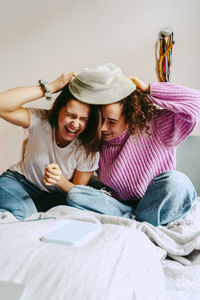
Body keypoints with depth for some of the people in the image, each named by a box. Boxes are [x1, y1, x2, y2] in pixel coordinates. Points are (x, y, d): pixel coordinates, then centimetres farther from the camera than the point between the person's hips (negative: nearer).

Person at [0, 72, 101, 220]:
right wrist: (51, 87, -36)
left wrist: (60, 181, -32)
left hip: (54, 197, 3)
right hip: (19, 181, -2)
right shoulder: (40, 120, -18)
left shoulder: (88, 149, -16)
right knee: (23, 214, -34)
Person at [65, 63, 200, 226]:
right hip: (120, 205, 4)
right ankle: (134, 219, -21)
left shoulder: (155, 127, -15)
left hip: (157, 207, -3)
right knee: (75, 195, -19)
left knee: (176, 181, -35)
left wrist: (148, 89, -25)